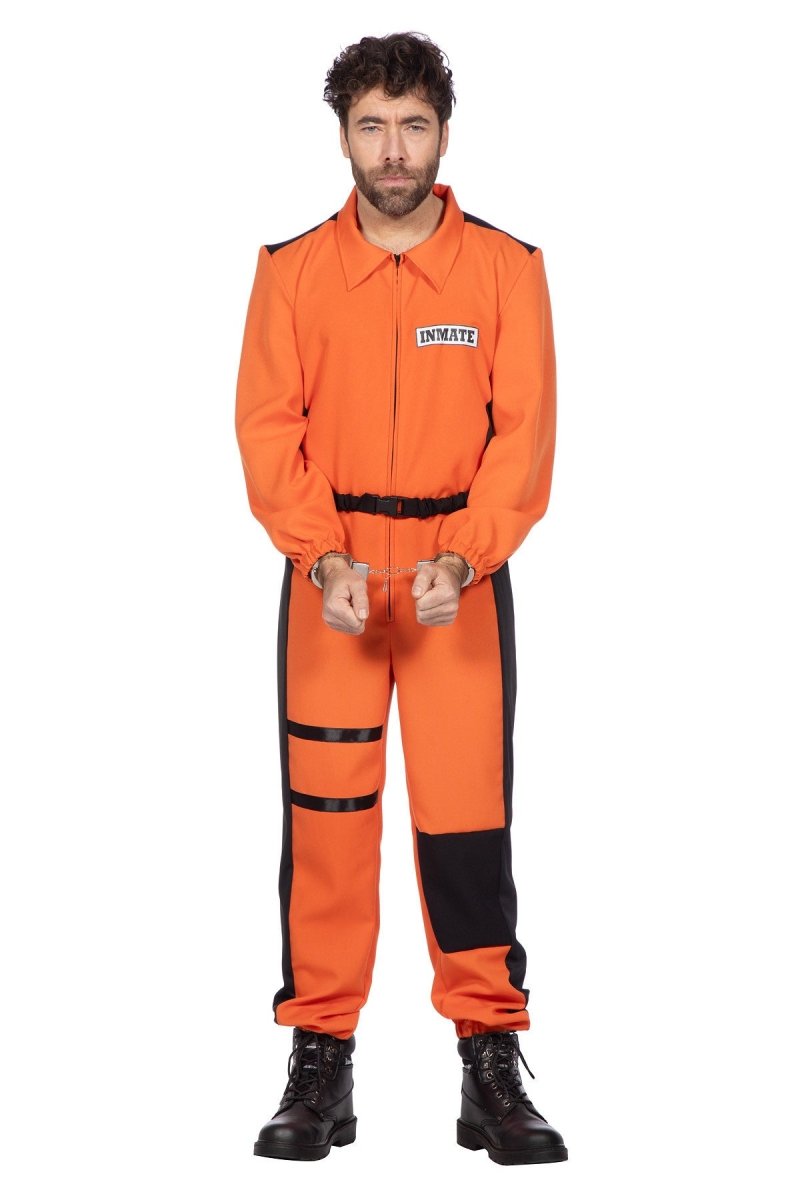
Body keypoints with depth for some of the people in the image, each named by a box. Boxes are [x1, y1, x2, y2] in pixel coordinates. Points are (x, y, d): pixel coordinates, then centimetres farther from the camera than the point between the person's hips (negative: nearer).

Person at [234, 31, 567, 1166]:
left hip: (461, 568, -1)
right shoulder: (293, 269, 5)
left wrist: (461, 559, -16)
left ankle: (493, 1061, 7)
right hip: (329, 571, 1)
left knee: (468, 806, -3)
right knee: (326, 809, 1)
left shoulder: (506, 267, 3)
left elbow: (524, 430, -3)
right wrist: (325, 560, -13)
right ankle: (321, 1058, 11)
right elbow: (267, 429, 0)